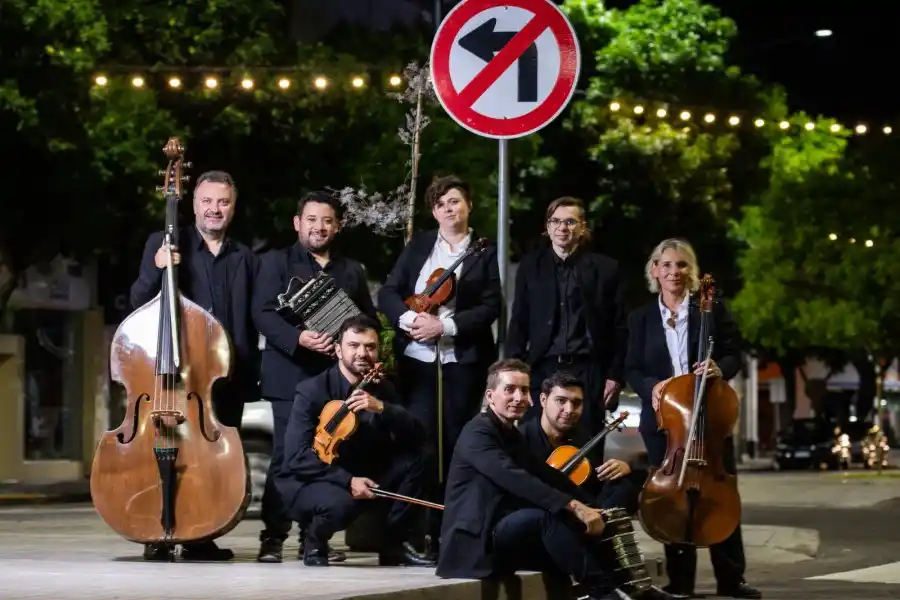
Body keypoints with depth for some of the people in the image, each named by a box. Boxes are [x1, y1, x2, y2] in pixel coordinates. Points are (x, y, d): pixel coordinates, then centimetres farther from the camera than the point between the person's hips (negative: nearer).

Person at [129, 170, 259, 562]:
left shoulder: (246, 259, 14)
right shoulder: (164, 243, 6)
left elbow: (252, 322, 14)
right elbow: (140, 303, 0)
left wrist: (251, 374, 6)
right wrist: (157, 270, -18)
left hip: (229, 375, 3)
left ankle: (201, 537, 10)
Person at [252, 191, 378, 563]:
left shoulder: (352, 271, 20)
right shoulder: (276, 262, 7)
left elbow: (370, 321, 16)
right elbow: (263, 314, -4)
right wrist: (298, 338, -20)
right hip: (292, 375, -4)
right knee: (287, 456, -8)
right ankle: (273, 536, -3)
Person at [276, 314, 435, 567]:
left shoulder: (382, 389, 1)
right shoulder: (312, 391, -15)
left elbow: (418, 436, -10)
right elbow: (297, 456, -22)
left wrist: (382, 408, -26)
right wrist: (347, 480, -30)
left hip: (361, 476, 6)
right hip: (309, 481, -6)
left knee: (414, 459, -14)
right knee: (340, 503, -38)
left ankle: (395, 545, -2)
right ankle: (314, 543, -3)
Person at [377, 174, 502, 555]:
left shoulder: (485, 253, 4)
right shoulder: (419, 245, 12)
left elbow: (491, 307, -5)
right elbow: (388, 292, 6)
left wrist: (445, 325, -16)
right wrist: (409, 319, -14)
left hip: (463, 360, -2)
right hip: (417, 358, 2)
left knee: (457, 444, 1)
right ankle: (423, 533, 1)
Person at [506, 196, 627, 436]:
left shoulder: (605, 268, 3)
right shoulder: (531, 266, 8)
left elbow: (618, 327, 4)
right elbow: (519, 323, 9)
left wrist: (615, 375, -3)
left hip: (588, 371, -1)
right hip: (541, 369, 1)